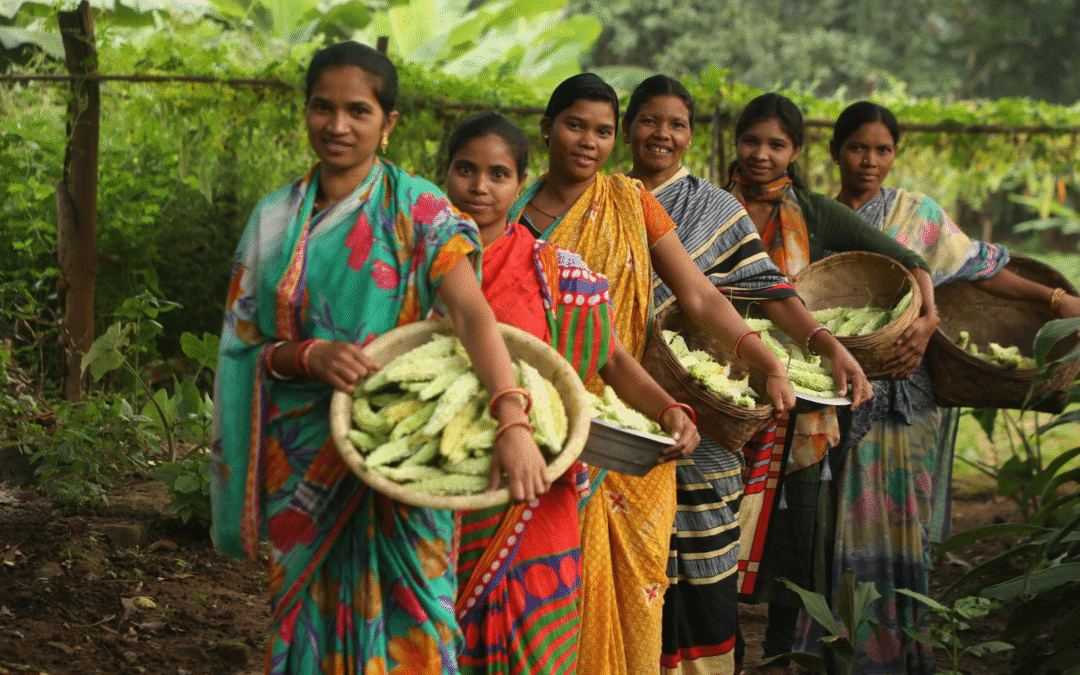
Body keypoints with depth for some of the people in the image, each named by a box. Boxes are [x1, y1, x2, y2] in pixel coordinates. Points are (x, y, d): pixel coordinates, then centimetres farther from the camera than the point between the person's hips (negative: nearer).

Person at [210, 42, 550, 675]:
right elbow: (245, 341, 6)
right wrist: (309, 355, -16)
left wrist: (514, 423, -33)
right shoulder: (276, 218, 8)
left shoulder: (417, 208, -4)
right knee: (311, 619, 8)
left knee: (399, 620, -4)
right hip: (302, 454, 3)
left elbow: (473, 313, -18)